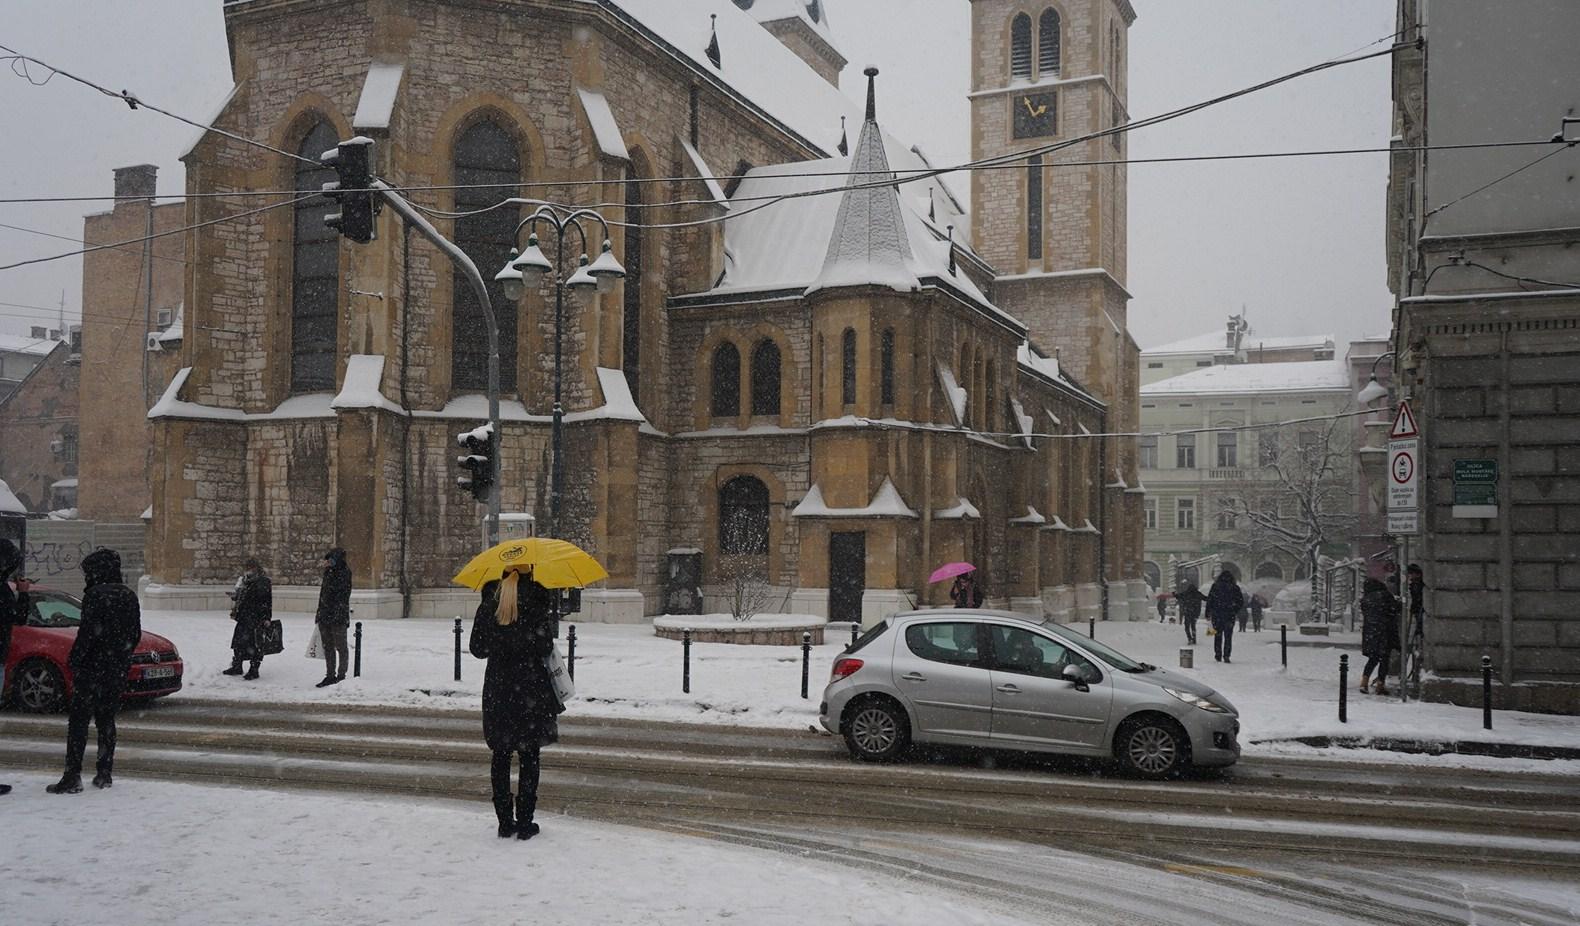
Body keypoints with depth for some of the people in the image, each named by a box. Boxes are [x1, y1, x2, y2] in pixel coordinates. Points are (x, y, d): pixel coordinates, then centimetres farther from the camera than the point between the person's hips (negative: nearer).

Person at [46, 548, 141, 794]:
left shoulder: (96, 594, -12)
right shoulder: (129, 596, 10)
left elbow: (88, 631, -18)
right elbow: (136, 634, 13)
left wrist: (74, 660, -9)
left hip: (93, 667, -7)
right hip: (118, 670, 7)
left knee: (79, 721, -4)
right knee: (106, 719, 14)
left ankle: (73, 777, -8)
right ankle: (104, 774, 15)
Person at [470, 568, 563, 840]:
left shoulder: (489, 605, 2)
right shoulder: (537, 602, -9)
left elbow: (477, 648, 6)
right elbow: (544, 646, -15)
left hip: (497, 688, 3)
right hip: (530, 689, -3)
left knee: (501, 755, 11)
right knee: (529, 756, 5)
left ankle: (505, 821, 13)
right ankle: (525, 822, 6)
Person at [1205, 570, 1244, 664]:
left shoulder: (1215, 586, 0)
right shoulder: (1235, 588, -1)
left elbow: (1209, 601, -1)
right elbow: (1241, 602, 3)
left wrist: (1208, 614, 4)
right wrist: (1236, 611, 19)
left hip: (1216, 615, 1)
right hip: (1230, 616, -1)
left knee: (1218, 636, 11)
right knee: (1228, 636, 3)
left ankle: (1218, 655, 12)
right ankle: (1226, 656, -5)